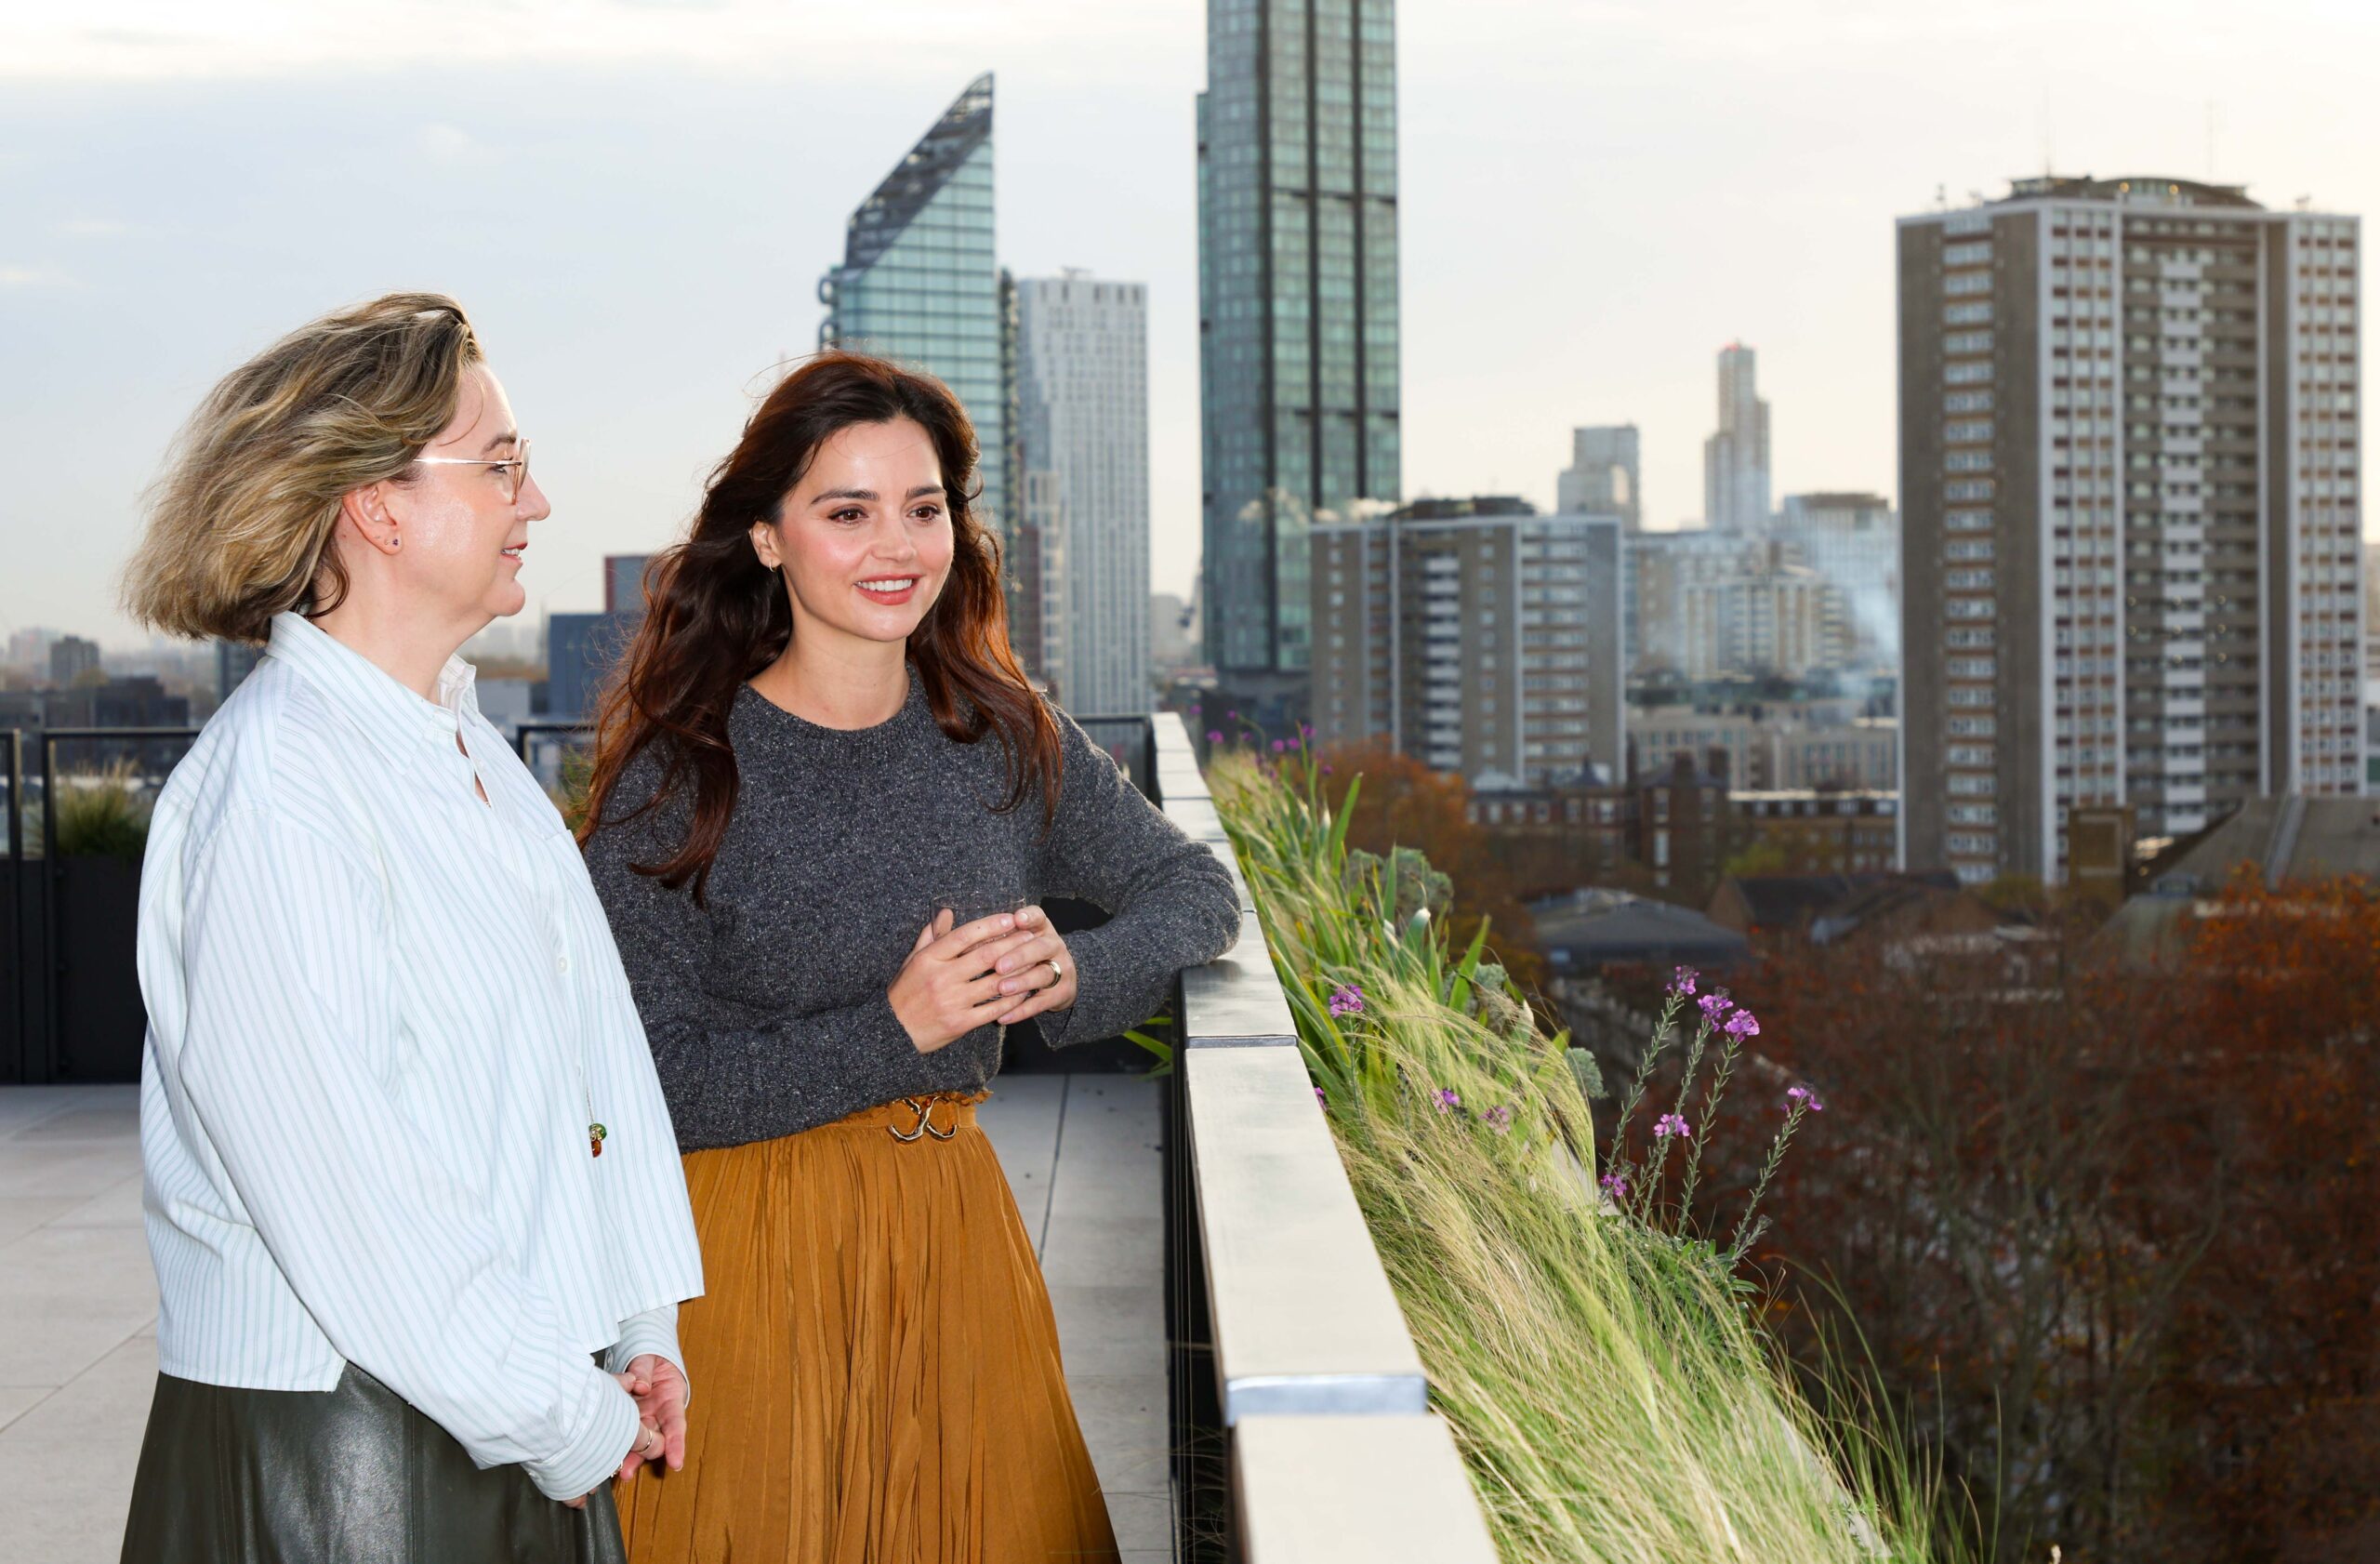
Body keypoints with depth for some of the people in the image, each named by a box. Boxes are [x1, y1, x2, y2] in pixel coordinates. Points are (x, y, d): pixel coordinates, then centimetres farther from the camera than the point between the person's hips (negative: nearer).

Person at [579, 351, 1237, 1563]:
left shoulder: (1001, 736, 2)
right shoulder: (678, 780, -12)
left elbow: (1194, 890, 10)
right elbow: (642, 1092, -15)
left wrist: (1076, 973, -11)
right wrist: (891, 1033, -22)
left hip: (954, 1225, 4)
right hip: (753, 1259, -4)